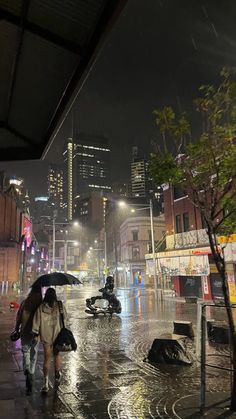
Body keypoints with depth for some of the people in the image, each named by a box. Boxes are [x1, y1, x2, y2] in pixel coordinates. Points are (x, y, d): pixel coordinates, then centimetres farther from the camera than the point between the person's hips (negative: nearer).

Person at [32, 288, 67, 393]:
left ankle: (46, 383, 10)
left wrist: (35, 333, 2)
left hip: (45, 336, 0)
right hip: (58, 335, 0)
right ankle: (57, 377, 30)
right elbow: (65, 318, -1)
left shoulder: (41, 307, -10)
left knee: (47, 359, 10)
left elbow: (36, 321, -7)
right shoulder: (60, 306, -11)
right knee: (57, 355, 21)